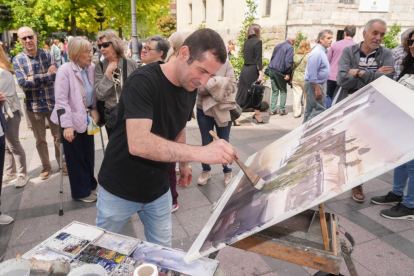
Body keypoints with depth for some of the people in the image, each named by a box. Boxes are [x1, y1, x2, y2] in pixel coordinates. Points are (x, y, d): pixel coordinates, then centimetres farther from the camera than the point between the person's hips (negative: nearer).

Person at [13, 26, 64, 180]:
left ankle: (62, 163, 29)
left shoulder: (47, 54, -1)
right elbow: (23, 83, -14)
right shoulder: (18, 60, -3)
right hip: (33, 105, 0)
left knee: (58, 136, 11)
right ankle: (46, 166, 29)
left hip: (53, 102, 0)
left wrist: (35, 78, -18)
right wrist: (47, 76, -16)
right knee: (40, 139, 13)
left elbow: (57, 75, -13)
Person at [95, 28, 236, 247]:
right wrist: (200, 152, -45)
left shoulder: (189, 90, -3)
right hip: (119, 189, -4)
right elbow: (138, 143, -39)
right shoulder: (143, 81, -26)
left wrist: (183, 163, 13)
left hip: (158, 189, 5)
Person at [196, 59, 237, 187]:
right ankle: (206, 170, 34)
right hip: (204, 110, 0)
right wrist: (219, 84, -25)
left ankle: (227, 171, 30)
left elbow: (233, 85, -11)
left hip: (223, 110, 0)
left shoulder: (226, 63, -3)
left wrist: (210, 86, -21)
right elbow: (198, 88, -14)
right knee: (206, 143, 14)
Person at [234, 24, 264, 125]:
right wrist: (261, 73, -16)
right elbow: (258, 60, -15)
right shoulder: (258, 42, -9)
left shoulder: (246, 42, 11)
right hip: (253, 70, -6)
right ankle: (257, 116, 18)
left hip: (244, 69, 7)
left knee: (241, 94, 7)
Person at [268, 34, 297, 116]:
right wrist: (288, 73, -13)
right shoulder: (290, 48, -8)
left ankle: (273, 110, 11)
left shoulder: (278, 45, 15)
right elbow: (288, 61, -17)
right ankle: (282, 109, 6)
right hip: (280, 72, -6)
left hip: (271, 70, 6)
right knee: (283, 91, 10)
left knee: (274, 91, 13)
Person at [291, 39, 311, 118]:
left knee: (296, 95, 6)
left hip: (296, 78, 2)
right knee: (307, 96, 10)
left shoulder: (295, 56, 0)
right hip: (306, 79, -2)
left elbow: (292, 66, 7)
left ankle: (296, 112, 8)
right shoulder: (310, 56, -9)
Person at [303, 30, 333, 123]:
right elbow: (312, 73, -22)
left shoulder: (323, 51, 15)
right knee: (320, 109, -10)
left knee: (310, 109, 14)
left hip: (318, 83, 10)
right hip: (314, 84, -10)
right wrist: (317, 89, -23)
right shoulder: (317, 52, -17)